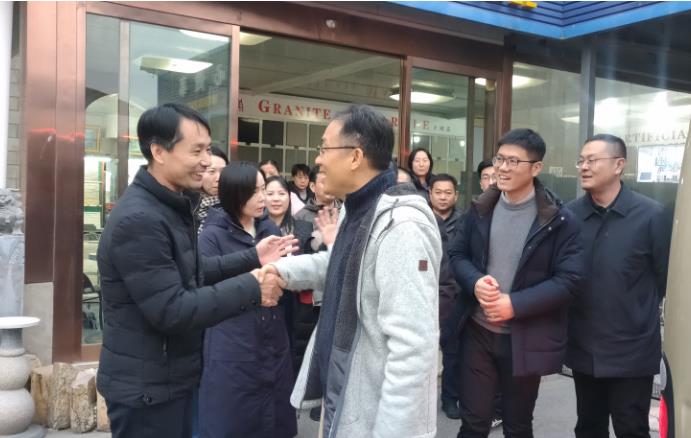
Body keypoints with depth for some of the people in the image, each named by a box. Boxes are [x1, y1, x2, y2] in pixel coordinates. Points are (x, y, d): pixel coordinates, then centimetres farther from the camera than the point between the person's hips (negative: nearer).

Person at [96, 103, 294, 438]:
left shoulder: (173, 205, 7)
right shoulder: (138, 220, -25)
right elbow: (171, 311, -27)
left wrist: (252, 258, 3)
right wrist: (251, 288, -23)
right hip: (146, 387, -9)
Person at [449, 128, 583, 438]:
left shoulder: (559, 220, -10)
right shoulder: (481, 209, 2)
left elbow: (567, 280, -12)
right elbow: (457, 254, 8)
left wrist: (515, 304, -20)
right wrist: (475, 282, -13)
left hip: (526, 340, -2)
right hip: (477, 331, 3)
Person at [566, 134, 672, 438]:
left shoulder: (651, 215, -11)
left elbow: (667, 277, -4)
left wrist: (640, 313, 1)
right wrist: (565, 322, 3)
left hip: (632, 351, -3)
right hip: (583, 347, 3)